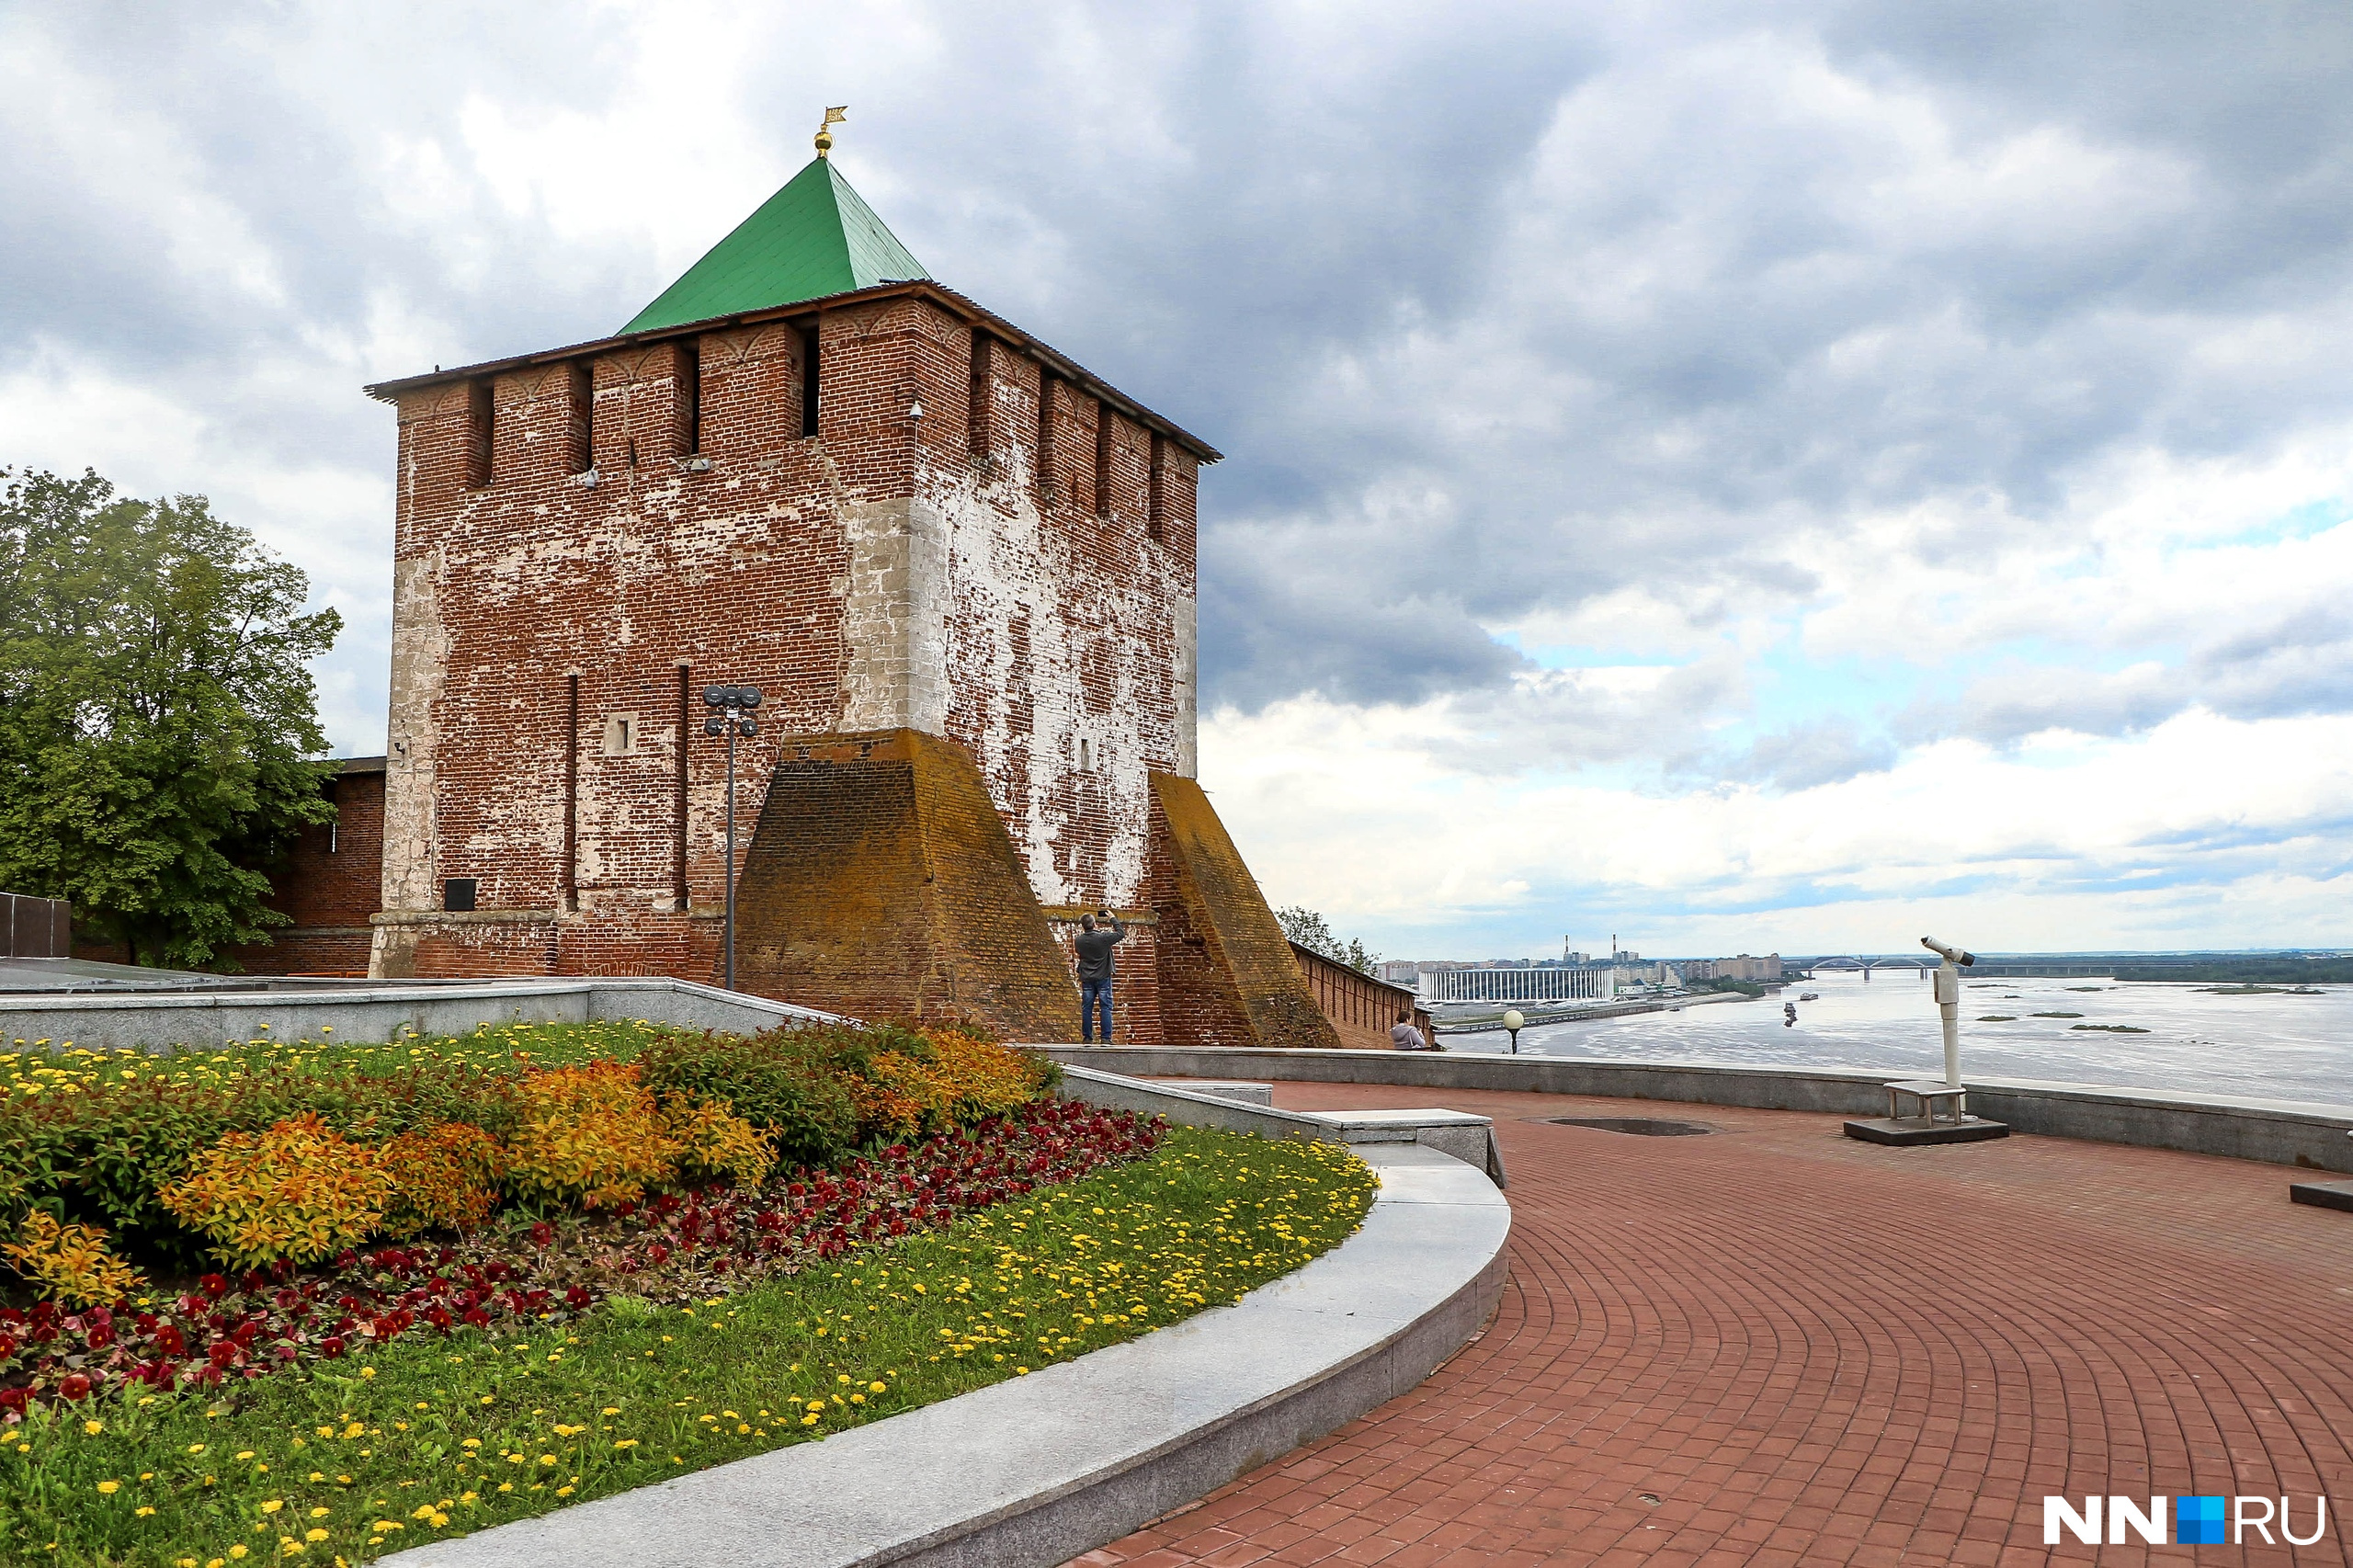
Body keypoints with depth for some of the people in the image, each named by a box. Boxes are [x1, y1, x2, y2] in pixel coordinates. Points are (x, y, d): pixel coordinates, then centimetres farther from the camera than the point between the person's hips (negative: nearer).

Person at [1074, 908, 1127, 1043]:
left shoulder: (1078, 941, -5)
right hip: (1103, 977, -3)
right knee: (1106, 1007, 1)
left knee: (1087, 1009, 7)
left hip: (1086, 979, 3)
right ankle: (1106, 1038, -4)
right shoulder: (1103, 938, -14)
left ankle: (1087, 1038, 6)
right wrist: (1113, 919, 10)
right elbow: (1121, 933, -1)